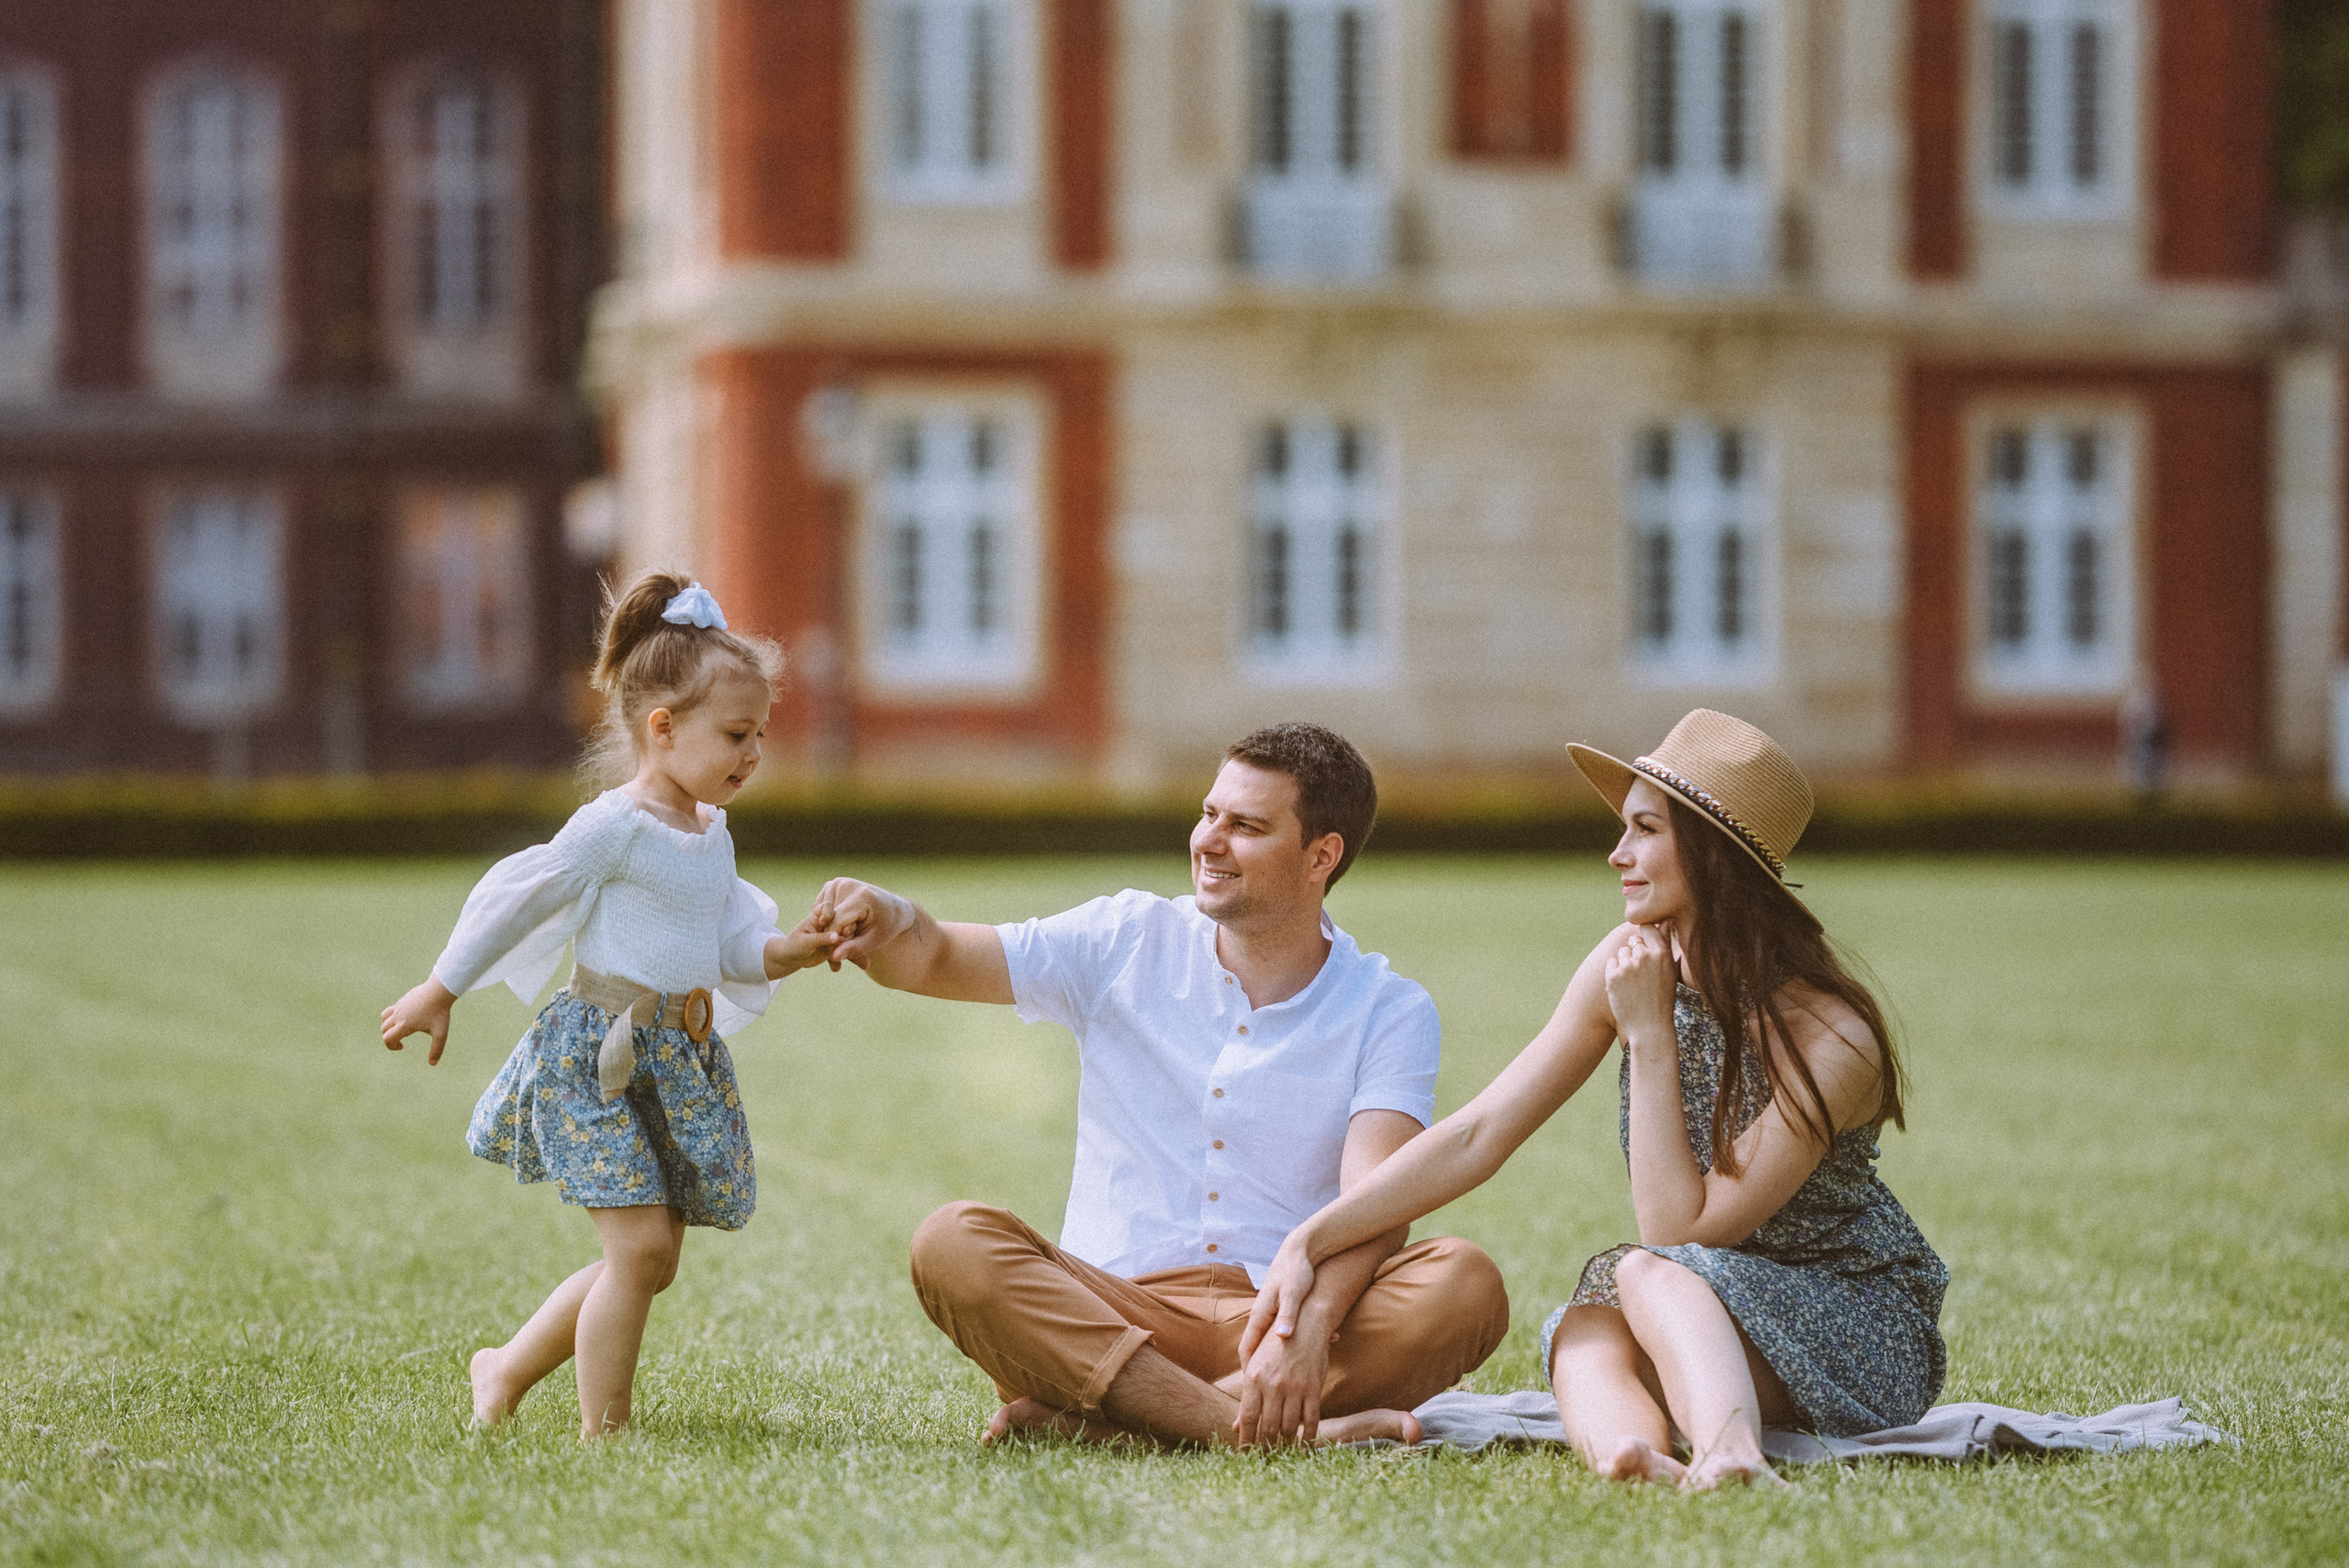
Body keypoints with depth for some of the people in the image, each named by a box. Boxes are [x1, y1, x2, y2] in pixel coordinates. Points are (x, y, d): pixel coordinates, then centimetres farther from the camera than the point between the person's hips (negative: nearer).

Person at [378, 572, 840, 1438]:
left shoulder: (710, 836, 13)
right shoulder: (614, 827, -13)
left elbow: (728, 951, 16)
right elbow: (513, 901, -8)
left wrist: (784, 953, -4)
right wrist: (440, 993, -5)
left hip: (677, 1064, 9)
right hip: (600, 1058, -9)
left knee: (650, 1260, 11)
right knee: (641, 1245, -14)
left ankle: (508, 1368, 26)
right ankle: (603, 1432, -5)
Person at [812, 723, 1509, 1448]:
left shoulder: (1388, 1013, 3)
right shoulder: (1130, 941, 11)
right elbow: (935, 960, 9)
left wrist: (1307, 1331, -32)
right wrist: (892, 920, -17)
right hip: (1115, 1303, 1)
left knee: (1466, 1285, -30)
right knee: (952, 1244, -27)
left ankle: (1085, 1416, -35)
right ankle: (1270, 1435, -40)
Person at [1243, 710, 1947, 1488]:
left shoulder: (1829, 1038, -23)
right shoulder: (1635, 962, -5)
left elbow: (1675, 1232, -24)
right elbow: (1479, 1134, -4)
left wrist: (1649, 1038, -25)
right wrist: (1312, 1241, -10)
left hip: (1864, 1332, -5)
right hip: (1703, 1326, 5)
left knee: (1644, 1277, -34)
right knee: (1585, 1331, -29)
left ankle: (1728, 1456, -63)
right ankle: (1631, 1453, -60)